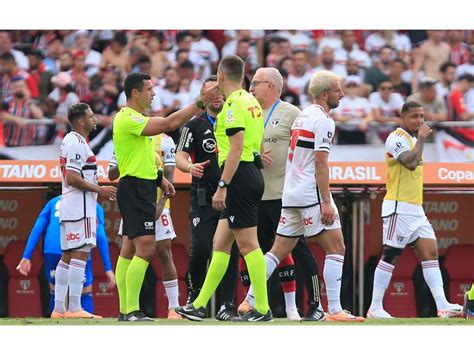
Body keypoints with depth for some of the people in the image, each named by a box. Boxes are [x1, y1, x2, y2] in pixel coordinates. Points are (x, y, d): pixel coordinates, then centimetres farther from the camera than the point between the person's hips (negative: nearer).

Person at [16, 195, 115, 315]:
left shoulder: (54, 201, 27)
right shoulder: (94, 206, 21)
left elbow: (37, 228, 16)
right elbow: (100, 236, 8)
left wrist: (26, 256, 10)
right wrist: (108, 268, 6)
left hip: (52, 251, 2)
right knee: (86, 295, 13)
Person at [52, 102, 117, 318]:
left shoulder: (71, 141, 19)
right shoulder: (77, 143, -13)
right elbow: (72, 178, -20)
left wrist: (98, 192, 20)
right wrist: (99, 189, -16)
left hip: (70, 206, 11)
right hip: (79, 207, -11)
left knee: (67, 257, 10)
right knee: (80, 255, -13)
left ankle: (59, 309, 9)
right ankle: (74, 309, -17)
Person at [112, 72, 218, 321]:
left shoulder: (136, 118, 17)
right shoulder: (127, 119, -17)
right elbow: (169, 124, -26)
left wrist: (160, 180, 21)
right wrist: (201, 103, -24)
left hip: (142, 188, 11)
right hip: (134, 188, -11)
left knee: (129, 249, 9)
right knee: (145, 248, -15)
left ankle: (125, 310, 10)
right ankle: (132, 311, -17)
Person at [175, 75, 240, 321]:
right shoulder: (194, 125, 5)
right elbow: (180, 156, -2)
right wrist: (189, 167, -24)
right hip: (204, 197, -2)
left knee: (231, 252, -2)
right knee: (200, 249, -13)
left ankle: (226, 305, 4)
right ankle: (195, 292, 12)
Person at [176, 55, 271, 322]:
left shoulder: (234, 104, -13)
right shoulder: (252, 101, 16)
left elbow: (236, 149, -20)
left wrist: (222, 187, -21)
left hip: (239, 177, -10)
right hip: (253, 174, 10)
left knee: (248, 244, -7)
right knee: (221, 243, 12)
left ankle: (263, 309, -6)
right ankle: (200, 305, 16)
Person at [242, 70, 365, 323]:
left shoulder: (302, 116, 18)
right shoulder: (323, 120, -10)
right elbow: (320, 162, -16)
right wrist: (326, 202, -18)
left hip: (290, 194, 9)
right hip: (311, 194, -9)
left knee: (279, 251, 12)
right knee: (336, 248, -5)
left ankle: (250, 301, 9)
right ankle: (334, 309, -9)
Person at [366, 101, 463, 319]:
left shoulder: (413, 139, 19)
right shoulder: (396, 138, -11)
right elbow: (410, 162, -27)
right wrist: (422, 139, -17)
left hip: (415, 209, 9)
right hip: (399, 208, -9)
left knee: (430, 252, 0)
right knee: (390, 256, -7)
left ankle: (442, 306, -6)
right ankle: (375, 308, -3)